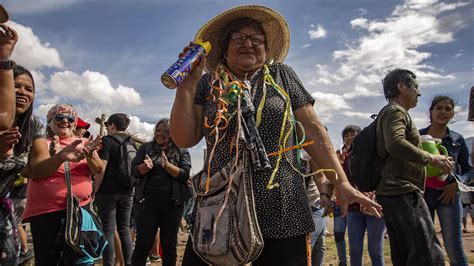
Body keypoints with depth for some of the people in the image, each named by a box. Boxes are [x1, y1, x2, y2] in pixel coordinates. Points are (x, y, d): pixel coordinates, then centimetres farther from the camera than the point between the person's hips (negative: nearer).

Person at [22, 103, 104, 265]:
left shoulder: (83, 143, 8)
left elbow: (98, 169, -4)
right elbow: (32, 172, -9)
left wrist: (90, 155, -26)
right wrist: (55, 157, -27)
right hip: (45, 212, -2)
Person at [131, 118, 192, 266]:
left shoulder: (181, 151, 5)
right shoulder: (146, 147, 9)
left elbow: (184, 175, -6)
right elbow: (135, 171, 3)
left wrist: (167, 165, -19)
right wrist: (146, 166, -17)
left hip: (172, 201, 0)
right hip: (148, 199, 0)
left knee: (169, 245, 10)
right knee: (143, 243, 1)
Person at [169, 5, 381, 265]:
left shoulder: (282, 76, 7)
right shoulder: (208, 84, 6)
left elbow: (312, 129, 4)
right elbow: (184, 139, 0)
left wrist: (341, 182, 0)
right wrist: (187, 85, -8)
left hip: (280, 212, 0)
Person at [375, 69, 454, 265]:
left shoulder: (393, 112, 26)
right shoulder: (395, 111, -6)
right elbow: (395, 144, -26)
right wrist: (431, 159, -17)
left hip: (395, 192, 11)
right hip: (402, 191, -11)